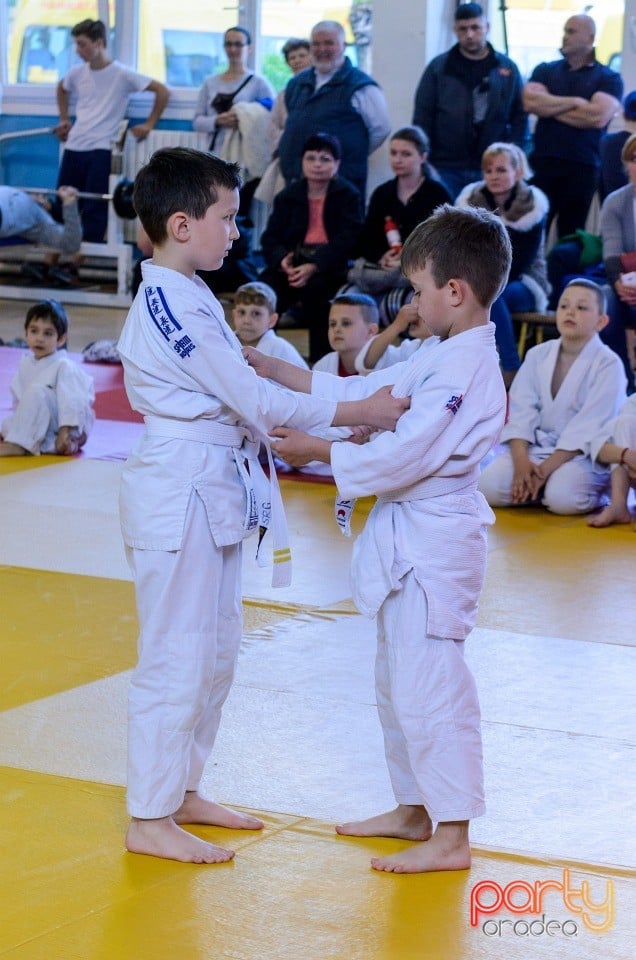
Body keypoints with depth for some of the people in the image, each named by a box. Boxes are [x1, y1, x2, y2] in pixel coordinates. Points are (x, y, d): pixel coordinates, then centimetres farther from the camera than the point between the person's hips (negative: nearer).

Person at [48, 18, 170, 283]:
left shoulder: (122, 75, -8)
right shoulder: (76, 73, 8)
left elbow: (163, 92, -6)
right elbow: (61, 89, 32)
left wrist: (149, 124, -4)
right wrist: (64, 119, 23)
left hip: (101, 151, -5)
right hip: (74, 147, 5)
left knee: (93, 211, -8)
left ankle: (75, 265, -8)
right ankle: (49, 262, 5)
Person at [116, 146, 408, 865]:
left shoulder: (184, 297, 12)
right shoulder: (171, 307, -20)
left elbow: (232, 397, 16)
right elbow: (253, 399, -20)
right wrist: (357, 413, -16)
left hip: (211, 493, 11)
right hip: (180, 495, -11)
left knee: (215, 651, 18)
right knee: (176, 658, -4)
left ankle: (180, 791, 29)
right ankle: (149, 820, 6)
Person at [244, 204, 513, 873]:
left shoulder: (465, 369, -22)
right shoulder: (443, 357, 11)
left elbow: (404, 454, -25)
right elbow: (363, 394, 15)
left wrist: (319, 451, -17)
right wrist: (277, 372, 11)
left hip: (432, 543, -11)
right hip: (413, 538, 11)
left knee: (429, 688, -7)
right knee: (399, 683, 20)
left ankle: (452, 837, 1)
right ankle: (414, 811, 32)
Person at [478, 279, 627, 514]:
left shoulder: (608, 364, -9)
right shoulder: (537, 356, 6)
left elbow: (589, 427, -16)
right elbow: (520, 412, -3)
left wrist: (546, 468, -22)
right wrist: (521, 461, -19)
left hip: (584, 455, -4)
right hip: (535, 446, 4)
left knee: (562, 497, -33)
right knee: (489, 487, -20)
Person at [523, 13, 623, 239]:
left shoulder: (609, 79, 4)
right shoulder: (545, 71, 13)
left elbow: (598, 116, -13)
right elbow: (530, 102, -6)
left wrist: (550, 106, -5)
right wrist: (575, 102, -8)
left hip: (582, 169, -2)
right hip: (542, 163, 2)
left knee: (570, 235, 5)